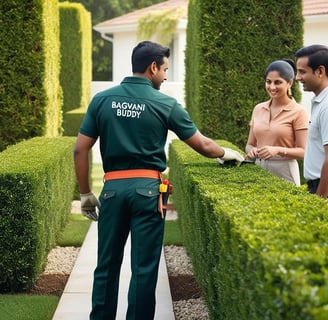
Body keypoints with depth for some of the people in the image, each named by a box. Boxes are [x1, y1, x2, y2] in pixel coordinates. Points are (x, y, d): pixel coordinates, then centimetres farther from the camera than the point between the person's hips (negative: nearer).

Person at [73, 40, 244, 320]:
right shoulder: (166, 104, -2)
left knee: (107, 265, 11)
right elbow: (203, 145, 5)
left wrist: (86, 194, 10)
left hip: (113, 187, 3)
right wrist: (227, 153, 25)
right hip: (147, 189, -2)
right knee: (144, 267, 5)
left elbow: (80, 150, 2)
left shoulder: (102, 100, 4)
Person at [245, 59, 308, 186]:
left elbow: (303, 151, -9)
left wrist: (278, 150, -24)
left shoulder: (298, 112, -7)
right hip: (259, 170, 4)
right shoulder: (258, 109, 8)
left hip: (284, 172, -4)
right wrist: (251, 150, -9)